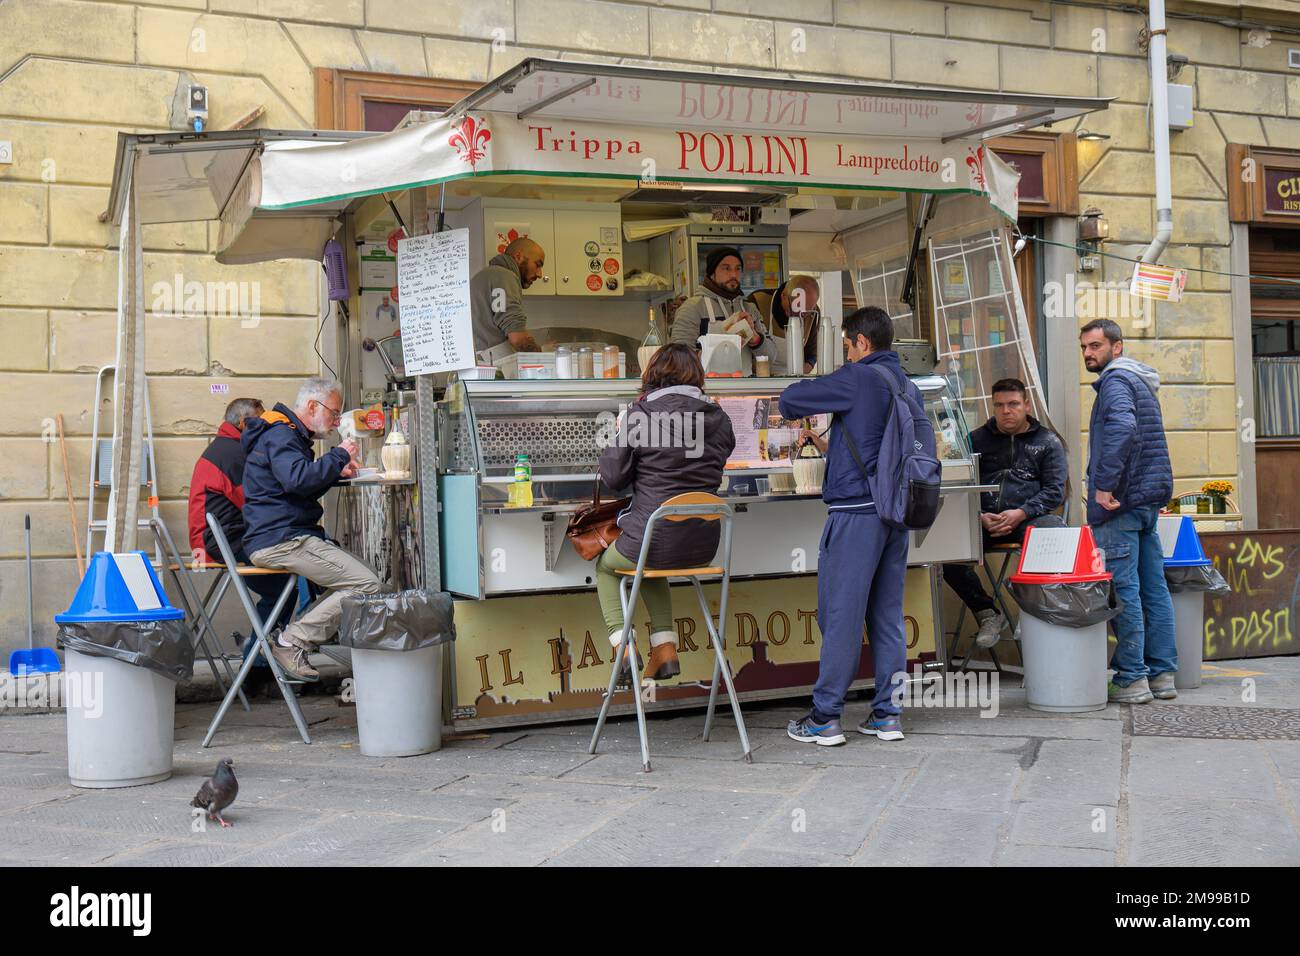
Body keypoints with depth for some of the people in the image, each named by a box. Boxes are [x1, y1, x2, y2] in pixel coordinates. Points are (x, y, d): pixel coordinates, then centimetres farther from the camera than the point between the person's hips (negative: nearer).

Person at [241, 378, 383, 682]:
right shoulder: (279, 435, -10)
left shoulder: (288, 435, 24)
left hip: (287, 537, 11)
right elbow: (298, 479, -27)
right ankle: (292, 640, -14)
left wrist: (336, 474, 17)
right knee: (368, 585, -17)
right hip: (280, 540, -11)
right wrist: (339, 455, -14)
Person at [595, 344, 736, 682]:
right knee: (651, 567, 37)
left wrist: (618, 437, 12)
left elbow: (613, 477, -5)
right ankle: (665, 648, 24)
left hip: (652, 538, -5)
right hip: (704, 547, 5)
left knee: (605, 566, 29)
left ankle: (624, 645, 11)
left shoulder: (639, 414, -10)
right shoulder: (718, 417, 3)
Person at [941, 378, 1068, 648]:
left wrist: (1020, 514, -13)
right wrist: (980, 517, -10)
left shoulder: (1047, 441, 15)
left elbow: (1054, 490, 4)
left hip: (1030, 517, -1)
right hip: (984, 519, 1)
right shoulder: (977, 440, 19)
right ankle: (987, 614, -8)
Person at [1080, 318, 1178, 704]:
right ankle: (1162, 673, 14)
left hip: (1121, 502, -10)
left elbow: (1123, 427, -28)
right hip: (1149, 499, 10)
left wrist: (1105, 484, -27)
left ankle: (1131, 678, -6)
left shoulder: (1116, 379, -9)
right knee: (1154, 588, 10)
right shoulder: (1141, 382, 22)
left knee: (1123, 589, -7)